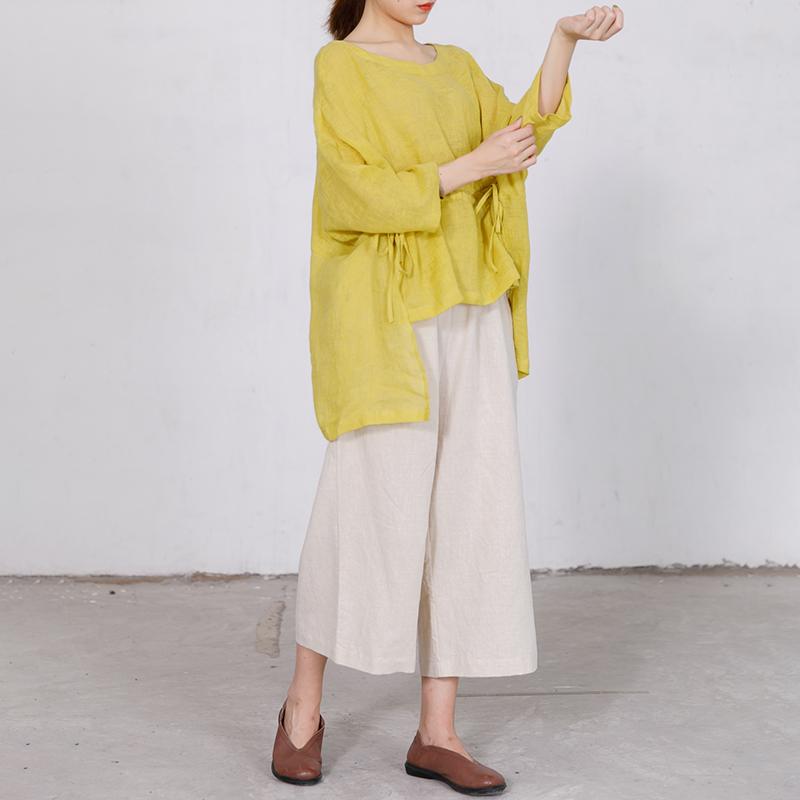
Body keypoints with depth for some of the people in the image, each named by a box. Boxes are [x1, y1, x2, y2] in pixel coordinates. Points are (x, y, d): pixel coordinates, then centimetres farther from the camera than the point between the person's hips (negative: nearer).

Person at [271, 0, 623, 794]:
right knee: (369, 508, -7)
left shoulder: (457, 67, 18)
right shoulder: (338, 67, -1)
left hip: (468, 315, 6)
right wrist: (473, 165, -11)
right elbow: (365, 193, -13)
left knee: (465, 513, 0)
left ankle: (436, 731, 8)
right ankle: (303, 703, 16)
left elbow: (525, 133, 2)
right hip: (384, 320, -6)